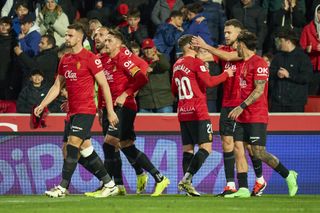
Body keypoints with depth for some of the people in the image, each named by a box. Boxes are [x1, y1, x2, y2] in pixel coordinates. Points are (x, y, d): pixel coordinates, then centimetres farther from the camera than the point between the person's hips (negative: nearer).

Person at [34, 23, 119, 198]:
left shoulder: (90, 58, -8)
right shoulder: (65, 60, 13)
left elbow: (104, 85, -8)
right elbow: (57, 86, 19)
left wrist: (110, 111, -9)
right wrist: (42, 105, 9)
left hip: (86, 110, -8)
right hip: (73, 110, 8)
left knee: (72, 144, -14)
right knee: (85, 150, 8)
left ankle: (62, 187, -14)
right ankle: (110, 184, 16)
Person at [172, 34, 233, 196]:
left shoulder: (177, 65, 14)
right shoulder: (196, 63, -8)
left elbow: (174, 90, 23)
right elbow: (209, 82, -15)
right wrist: (226, 74, -2)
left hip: (182, 113, 8)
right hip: (198, 113, -8)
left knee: (188, 148, 7)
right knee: (206, 147, -7)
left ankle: (187, 184, 0)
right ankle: (187, 178, -20)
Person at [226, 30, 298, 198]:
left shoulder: (259, 63, -12)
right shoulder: (245, 63, 16)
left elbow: (259, 90, -19)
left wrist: (242, 106, -22)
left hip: (256, 117, -9)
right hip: (243, 117, 9)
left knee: (258, 152, -9)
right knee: (238, 149, -1)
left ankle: (288, 175, 7)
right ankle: (243, 189, -1)